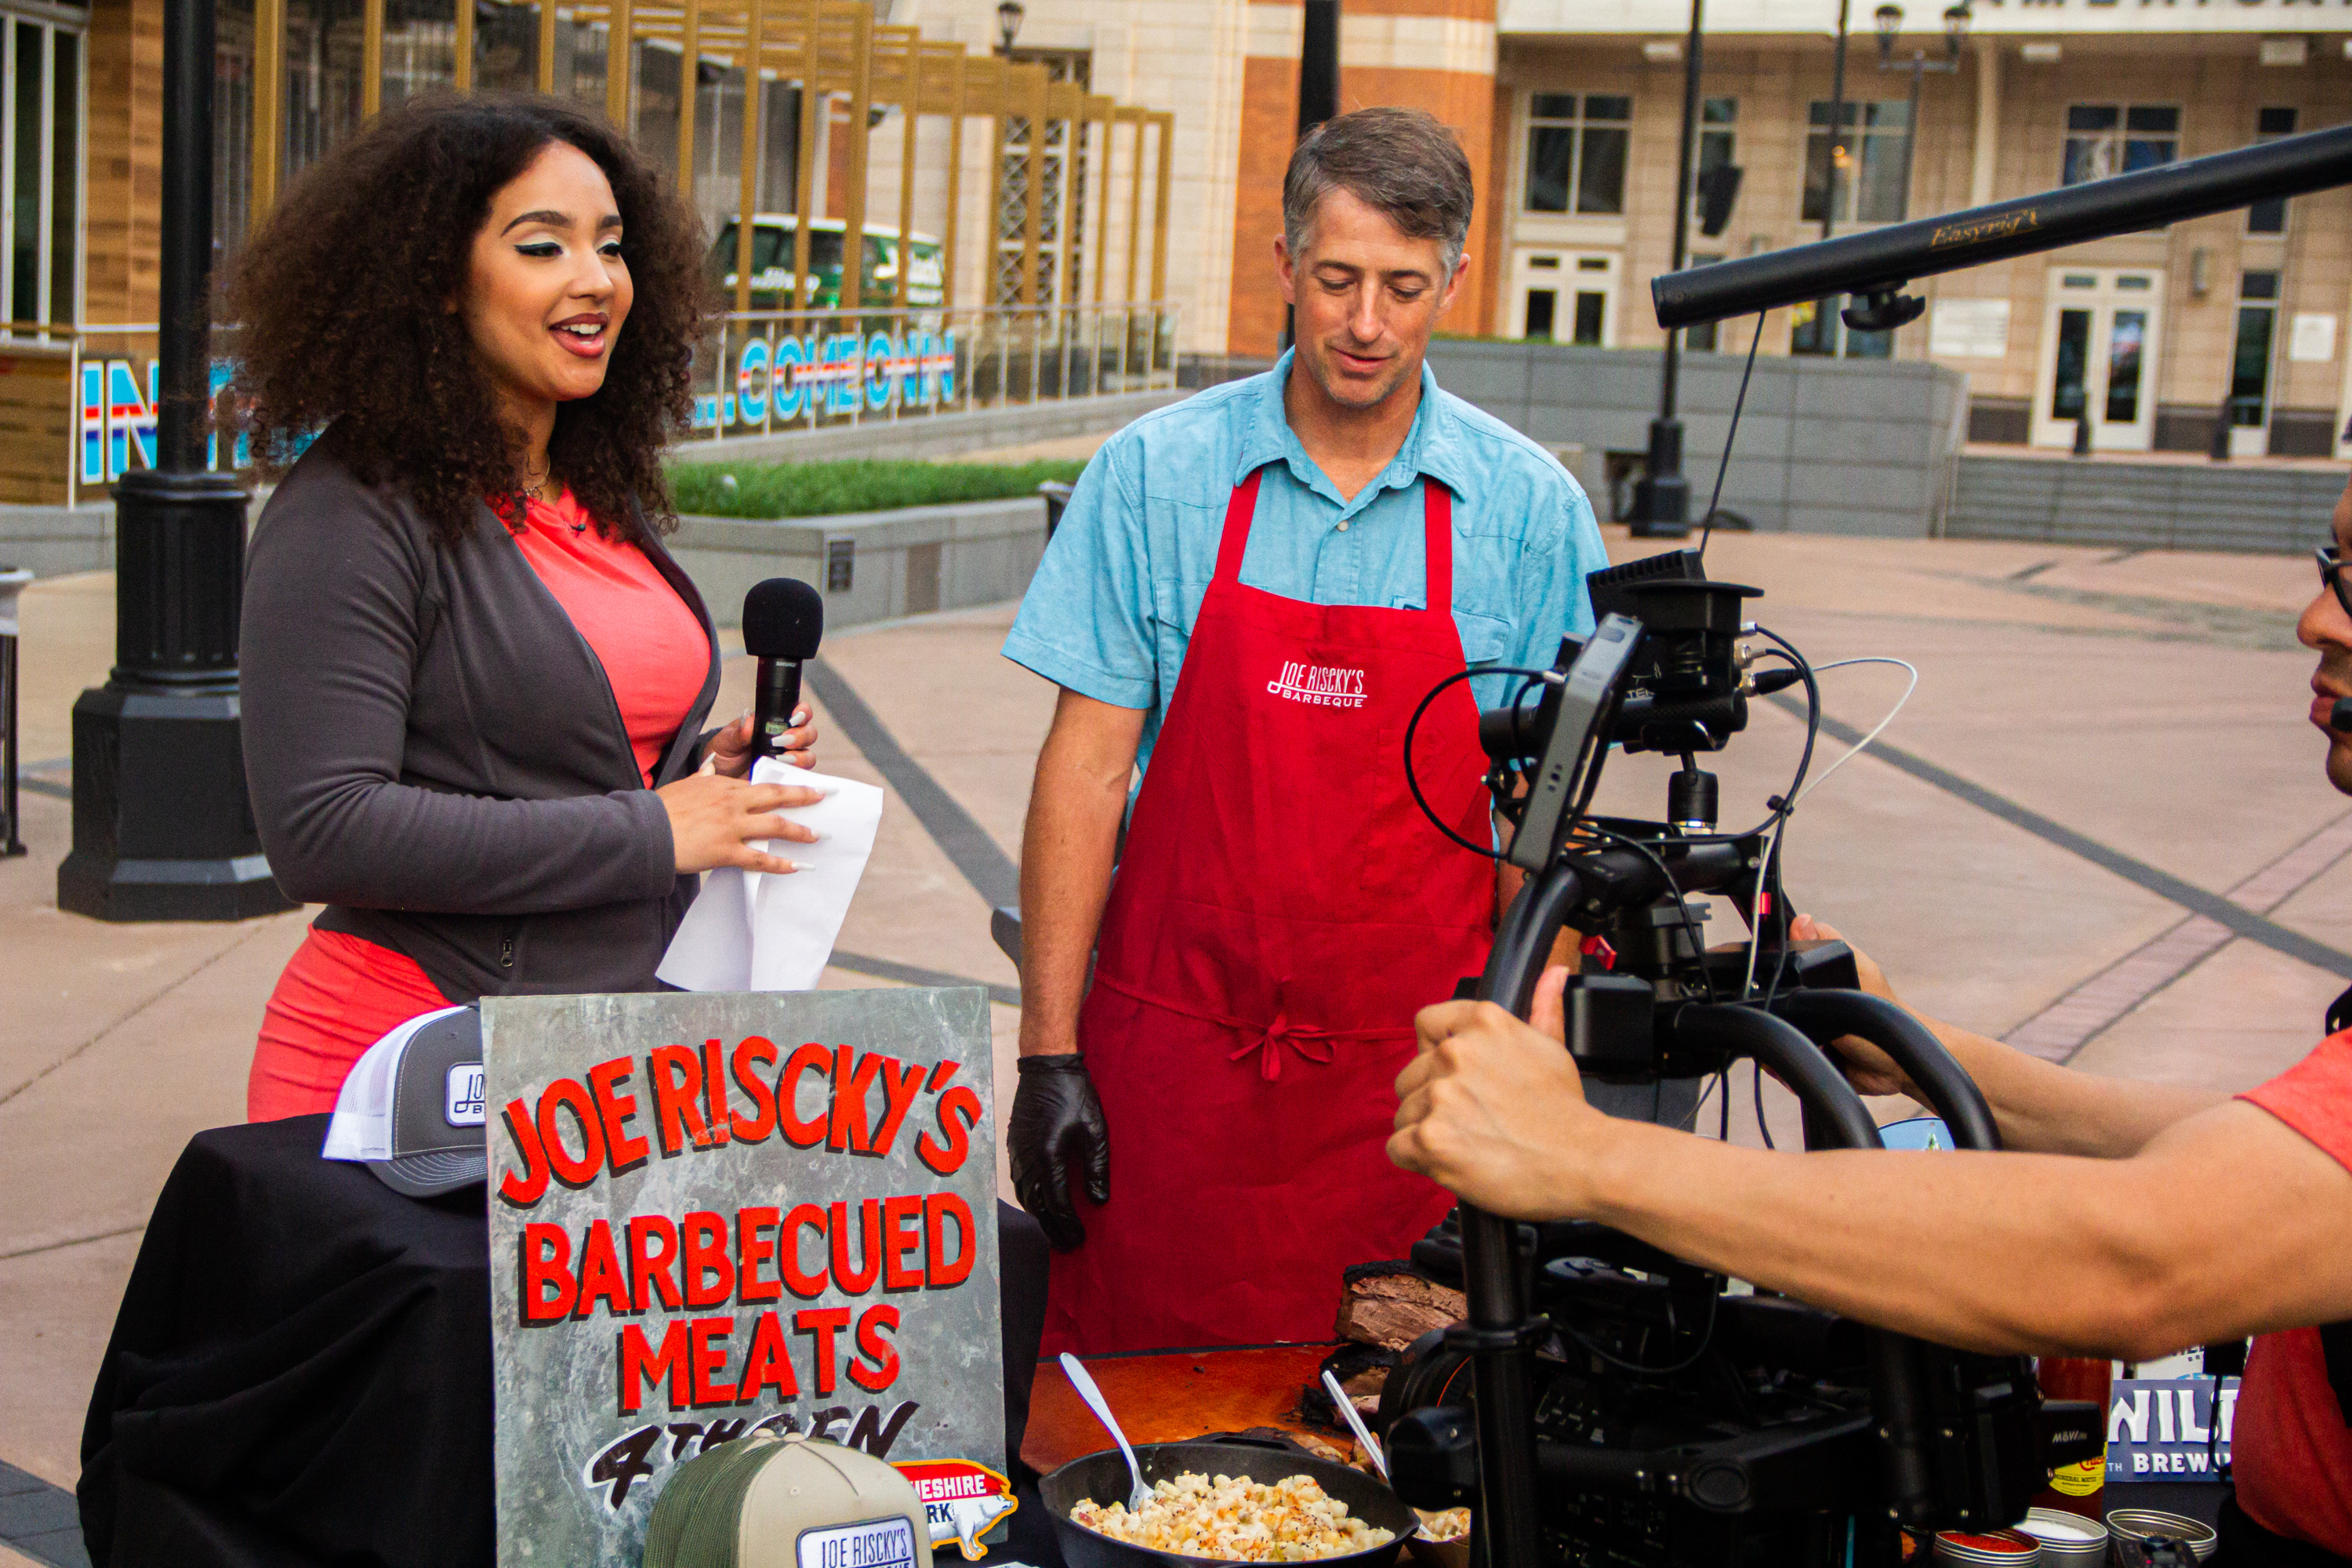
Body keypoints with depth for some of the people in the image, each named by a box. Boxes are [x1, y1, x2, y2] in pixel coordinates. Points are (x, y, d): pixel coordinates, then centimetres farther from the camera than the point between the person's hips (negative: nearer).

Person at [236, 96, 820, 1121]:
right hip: (402, 1063, -7)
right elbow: (320, 833, -21)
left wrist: (710, 768, 3)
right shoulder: (351, 512, -13)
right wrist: (649, 833, -18)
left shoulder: (606, 499, 11)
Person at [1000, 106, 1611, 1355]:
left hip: (1409, 1066, 0)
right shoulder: (1155, 475, 0)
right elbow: (1087, 766, -1)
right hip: (1174, 1053, 0)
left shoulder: (1530, 509, 1)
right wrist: (1049, 1051, -4)